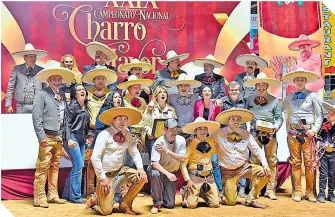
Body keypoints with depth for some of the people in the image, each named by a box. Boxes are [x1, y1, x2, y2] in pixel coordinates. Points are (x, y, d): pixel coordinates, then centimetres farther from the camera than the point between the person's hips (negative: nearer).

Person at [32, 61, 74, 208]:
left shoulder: (62, 95, 14)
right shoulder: (42, 94, -3)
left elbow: (64, 116, 14)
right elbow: (36, 116, -9)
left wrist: (63, 135, 7)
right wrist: (41, 136, -15)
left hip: (59, 137, 7)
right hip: (47, 136, -6)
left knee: (55, 167, 12)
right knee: (42, 168, -6)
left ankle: (53, 195, 19)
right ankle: (39, 198, -2)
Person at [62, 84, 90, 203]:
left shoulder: (85, 107, 15)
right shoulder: (73, 106, -6)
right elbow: (67, 123, -11)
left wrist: (86, 138, 15)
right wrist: (69, 139, -18)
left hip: (82, 139, 8)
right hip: (73, 137, -8)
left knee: (78, 166, 7)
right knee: (78, 165, -11)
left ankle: (67, 194, 15)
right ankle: (75, 196, -4)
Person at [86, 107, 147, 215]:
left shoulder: (127, 135, 3)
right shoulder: (104, 134, -14)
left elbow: (135, 153, 5)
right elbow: (95, 158, -18)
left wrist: (140, 168, -13)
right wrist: (102, 178, -20)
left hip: (120, 170, 6)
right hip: (106, 174, -6)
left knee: (141, 177, -16)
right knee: (106, 211, -11)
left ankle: (125, 204, 3)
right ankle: (96, 198, 24)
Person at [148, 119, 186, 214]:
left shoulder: (181, 140, -11)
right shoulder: (159, 142, -22)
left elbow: (182, 159, -17)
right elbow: (155, 163, -29)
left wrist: (167, 151, -29)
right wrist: (167, 173, -45)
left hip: (171, 173, 3)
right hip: (159, 170, -3)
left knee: (170, 205, -4)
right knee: (155, 174, -41)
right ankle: (157, 203, -19)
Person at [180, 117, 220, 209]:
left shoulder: (211, 142, 7)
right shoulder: (190, 143, -8)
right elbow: (183, 163, -8)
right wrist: (188, 180, -12)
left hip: (209, 177, 4)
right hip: (195, 177, -4)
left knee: (215, 204, -3)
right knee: (192, 205, -11)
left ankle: (202, 194, 26)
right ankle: (185, 191, 20)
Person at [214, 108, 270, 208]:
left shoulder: (246, 135, 0)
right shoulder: (219, 134, -9)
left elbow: (257, 150, 2)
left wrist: (265, 165, -10)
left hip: (244, 167, 3)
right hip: (227, 171, -3)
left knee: (264, 173, -20)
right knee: (231, 202, -10)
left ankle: (251, 199, -3)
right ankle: (224, 191, 28)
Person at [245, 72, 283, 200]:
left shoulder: (274, 100, 5)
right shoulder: (250, 99, 10)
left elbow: (279, 117, 5)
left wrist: (276, 127, -13)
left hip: (270, 133, -1)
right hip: (255, 132, 1)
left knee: (272, 161, -1)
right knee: (254, 161, 0)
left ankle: (270, 190, 5)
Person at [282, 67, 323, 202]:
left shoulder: (312, 96, 1)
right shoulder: (289, 97, 9)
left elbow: (320, 115, 2)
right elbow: (281, 111, 22)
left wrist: (314, 130, -7)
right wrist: (285, 122, 9)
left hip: (308, 133, -2)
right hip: (293, 132, 2)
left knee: (310, 162, -4)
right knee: (295, 162, 4)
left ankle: (310, 192, 4)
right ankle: (297, 191, 9)